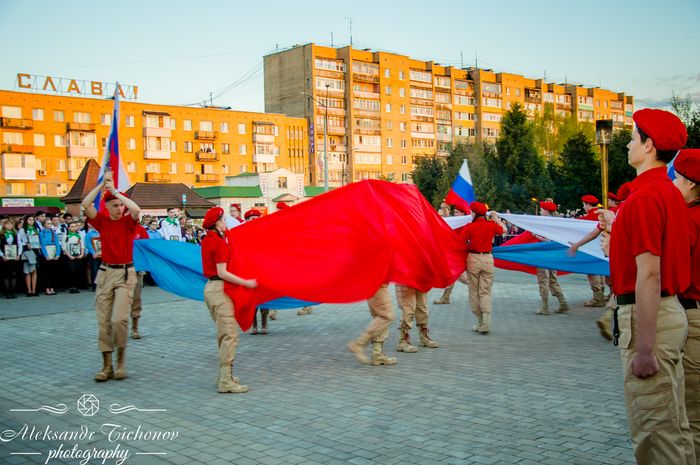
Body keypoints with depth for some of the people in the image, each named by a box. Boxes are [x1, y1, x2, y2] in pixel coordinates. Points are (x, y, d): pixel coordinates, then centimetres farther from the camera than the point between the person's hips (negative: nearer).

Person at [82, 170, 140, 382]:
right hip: (105, 273, 3)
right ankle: (107, 365, 11)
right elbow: (85, 204, -8)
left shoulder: (128, 221, 1)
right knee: (103, 320, 3)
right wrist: (102, 184, -8)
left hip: (125, 273, -3)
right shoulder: (102, 221, 6)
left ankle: (121, 360, 7)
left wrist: (115, 190, -15)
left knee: (119, 318, -14)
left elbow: (136, 209, -20)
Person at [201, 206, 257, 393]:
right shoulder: (220, 243, -16)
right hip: (219, 289, -10)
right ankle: (225, 381, -7)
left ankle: (223, 375, 24)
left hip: (210, 287, 10)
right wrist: (245, 283, -18)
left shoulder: (207, 241, 13)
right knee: (230, 334, -8)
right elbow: (222, 273, -21)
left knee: (224, 334, 17)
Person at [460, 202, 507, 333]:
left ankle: (480, 323, 13)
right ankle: (486, 324, -6)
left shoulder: (469, 227, -10)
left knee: (474, 292, 10)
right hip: (488, 259, 2)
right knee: (485, 293, 5)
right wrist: (496, 217, 32)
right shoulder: (492, 225, -1)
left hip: (473, 259, -2)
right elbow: (504, 229, 19)